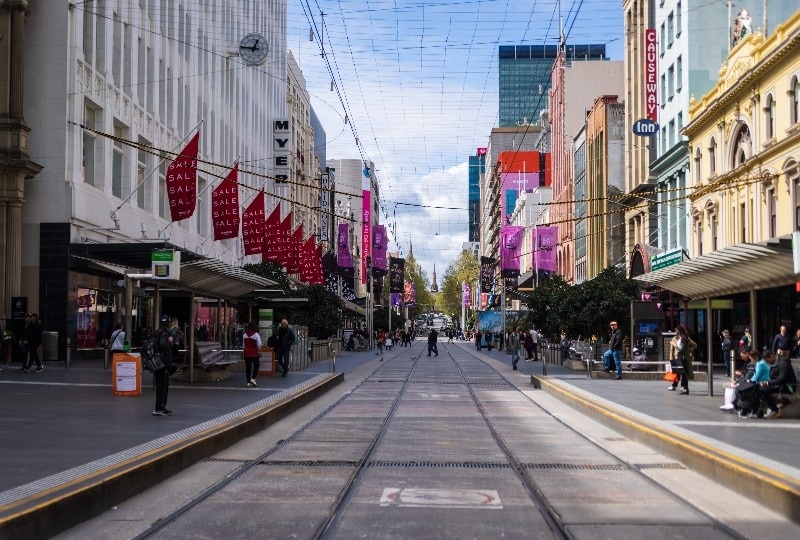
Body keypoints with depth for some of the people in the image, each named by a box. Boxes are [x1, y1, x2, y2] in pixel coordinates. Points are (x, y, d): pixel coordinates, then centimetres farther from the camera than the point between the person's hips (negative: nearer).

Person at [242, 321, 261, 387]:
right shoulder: (256, 334, -11)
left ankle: (248, 381, 8)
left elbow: (243, 345, 10)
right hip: (254, 353, -4)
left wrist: (243, 351, 18)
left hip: (246, 353, 4)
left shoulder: (244, 335, 3)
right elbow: (259, 345, -10)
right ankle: (253, 378, -5)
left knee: (248, 367, 7)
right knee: (256, 366, 10)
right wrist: (259, 351, 7)